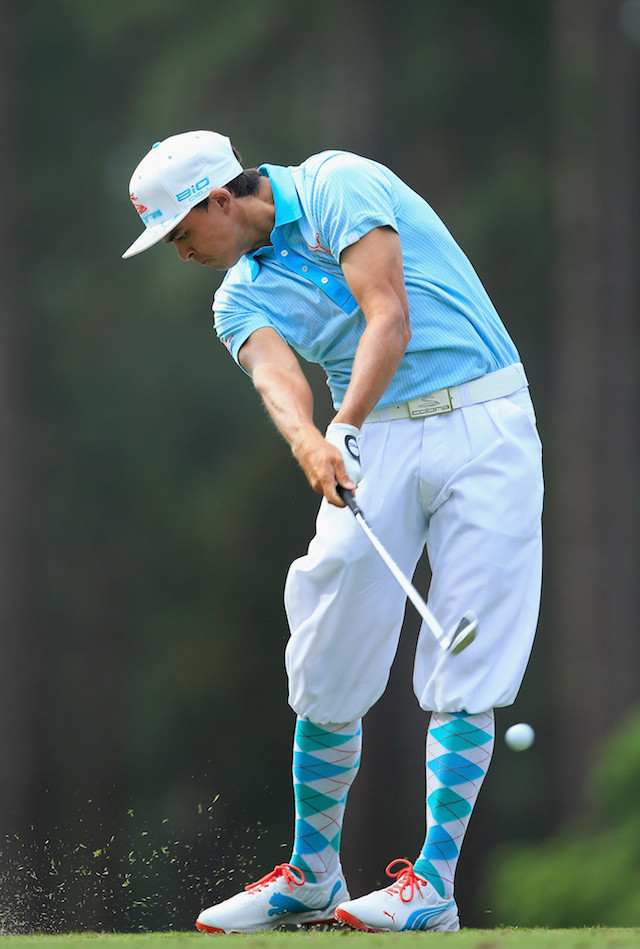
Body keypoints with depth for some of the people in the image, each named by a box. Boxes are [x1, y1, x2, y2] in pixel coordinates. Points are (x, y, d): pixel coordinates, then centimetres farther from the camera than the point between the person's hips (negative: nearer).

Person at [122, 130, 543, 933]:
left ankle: (433, 883, -11)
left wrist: (347, 426, -29)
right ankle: (312, 876, 12)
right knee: (327, 668, -1)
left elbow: (389, 317, -16)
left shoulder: (337, 186, -5)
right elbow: (277, 376, -11)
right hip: (377, 442, 5)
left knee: (464, 674, -10)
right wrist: (310, 443, -33)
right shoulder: (240, 297, 11)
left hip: (481, 423, -5)